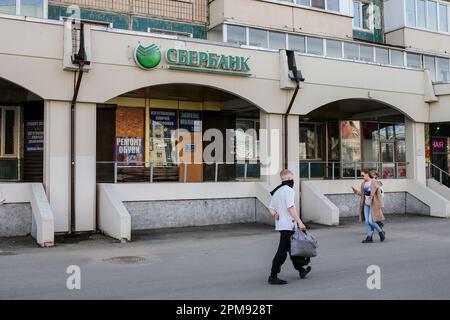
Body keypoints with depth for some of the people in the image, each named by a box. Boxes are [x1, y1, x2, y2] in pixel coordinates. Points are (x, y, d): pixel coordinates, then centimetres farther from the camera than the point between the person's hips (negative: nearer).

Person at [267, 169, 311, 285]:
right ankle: (273, 277, -5)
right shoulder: (289, 190, -12)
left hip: (280, 224, 9)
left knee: (293, 247, 20)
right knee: (282, 251, -7)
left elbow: (271, 208, 14)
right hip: (288, 225, -9)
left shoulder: (276, 191, 15)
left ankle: (301, 270, 34)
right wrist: (300, 222, -20)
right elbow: (290, 207, -20)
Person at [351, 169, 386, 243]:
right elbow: (361, 193, 12)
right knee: (366, 221, 1)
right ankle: (369, 238, 6)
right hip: (366, 204, 7)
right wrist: (354, 190, -4)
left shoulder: (374, 183, -11)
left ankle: (381, 232, 12)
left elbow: (379, 194, -11)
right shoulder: (363, 184, 9)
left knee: (371, 221, -11)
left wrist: (381, 205, -14)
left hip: (373, 205, -7)